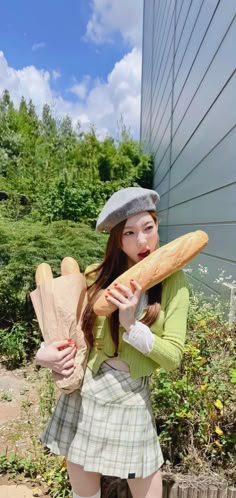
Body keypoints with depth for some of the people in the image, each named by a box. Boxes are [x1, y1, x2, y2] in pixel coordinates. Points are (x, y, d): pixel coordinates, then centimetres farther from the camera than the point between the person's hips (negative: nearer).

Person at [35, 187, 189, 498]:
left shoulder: (172, 282, -9)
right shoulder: (95, 276, -6)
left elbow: (173, 357, -11)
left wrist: (130, 325, -25)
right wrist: (46, 354, -13)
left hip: (131, 399, -1)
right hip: (82, 393, 2)